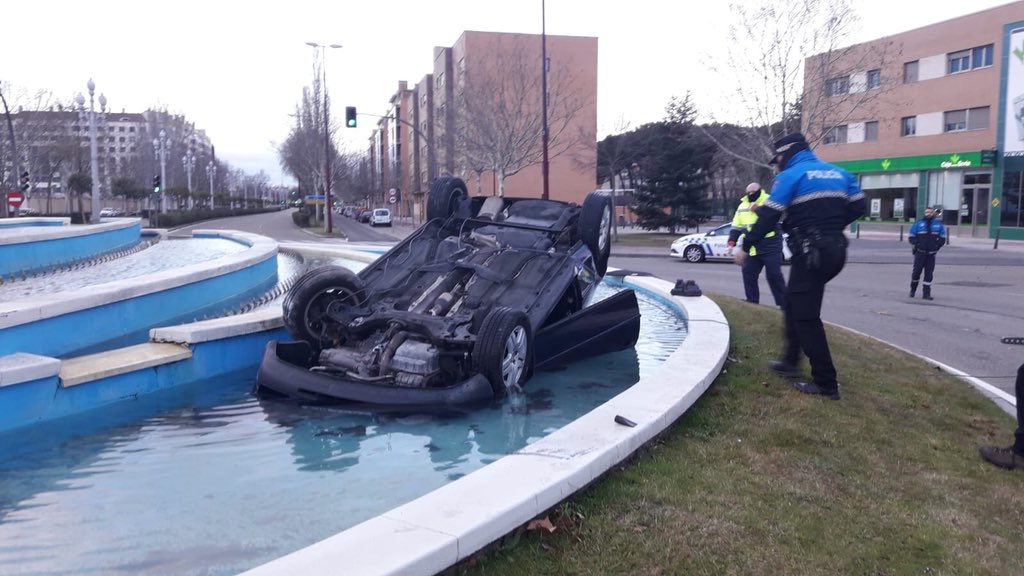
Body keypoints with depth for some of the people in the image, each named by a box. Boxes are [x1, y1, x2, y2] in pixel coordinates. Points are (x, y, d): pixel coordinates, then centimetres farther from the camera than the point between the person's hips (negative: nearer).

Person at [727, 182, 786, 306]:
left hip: (770, 246, -6)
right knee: (748, 273, 7)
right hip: (752, 247, 6)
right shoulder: (742, 206, 13)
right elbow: (736, 226, 15)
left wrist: (757, 209, -26)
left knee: (774, 274, -7)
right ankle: (752, 301, 18)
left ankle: (783, 303, 1)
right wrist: (732, 242, 4)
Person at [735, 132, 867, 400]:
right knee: (793, 304, 21)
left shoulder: (789, 176, -6)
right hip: (836, 251, 8)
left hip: (810, 254, -8)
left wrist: (746, 247, -2)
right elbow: (858, 207, 15)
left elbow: (768, 217, -11)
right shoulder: (840, 173, 14)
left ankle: (826, 383, -2)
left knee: (805, 316, -3)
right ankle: (790, 361, 25)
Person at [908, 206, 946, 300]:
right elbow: (911, 237, 4)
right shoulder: (918, 224, 3)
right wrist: (918, 243, -13)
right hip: (920, 253, -1)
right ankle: (913, 290, 21)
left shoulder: (938, 224, 8)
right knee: (916, 271, 1)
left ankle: (926, 293, 3)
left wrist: (937, 245, -3)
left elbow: (942, 238, 13)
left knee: (929, 274, -1)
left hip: (931, 254, 1)